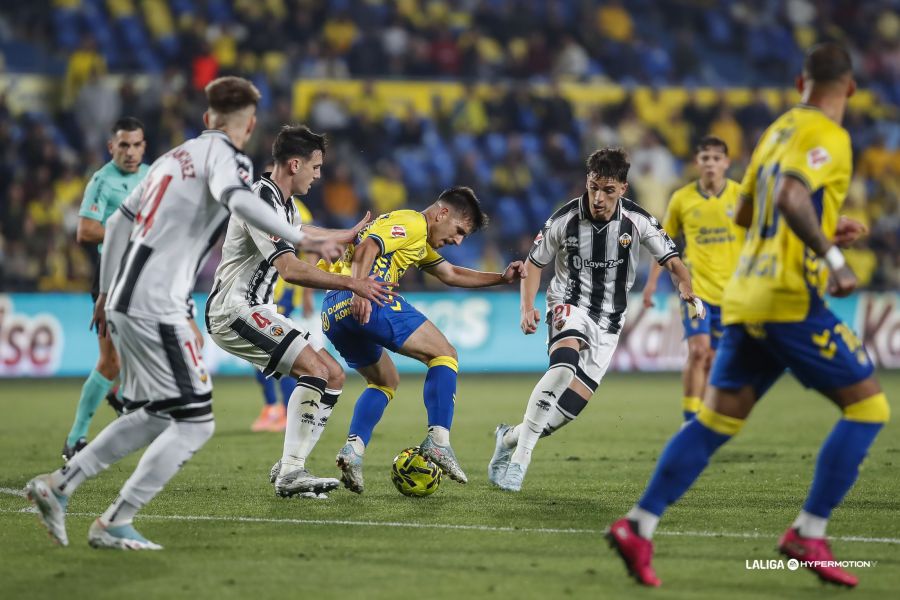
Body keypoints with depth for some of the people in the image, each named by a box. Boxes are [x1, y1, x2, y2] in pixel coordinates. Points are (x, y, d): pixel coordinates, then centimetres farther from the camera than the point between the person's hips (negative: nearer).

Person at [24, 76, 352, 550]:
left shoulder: (176, 156, 19)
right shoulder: (223, 155, -5)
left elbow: (118, 222, 23)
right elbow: (237, 200, -29)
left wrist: (106, 293, 31)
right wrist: (303, 240, -27)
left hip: (124, 301, 9)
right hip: (157, 308, -9)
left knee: (152, 417, 21)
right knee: (194, 423, -4)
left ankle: (59, 485, 19)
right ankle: (114, 524, -5)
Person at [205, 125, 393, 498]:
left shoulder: (281, 201, 14)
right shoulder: (262, 202, -19)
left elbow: (301, 232, 39)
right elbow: (290, 270, -29)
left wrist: (350, 235, 50)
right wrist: (351, 284, -27)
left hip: (257, 312, 10)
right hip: (234, 310, -10)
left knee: (334, 376, 6)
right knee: (314, 369, -24)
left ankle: (290, 467, 4)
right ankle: (290, 473, -25)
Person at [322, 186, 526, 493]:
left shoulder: (420, 243, 33)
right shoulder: (412, 224, 1)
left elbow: (450, 274, 40)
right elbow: (366, 248, -15)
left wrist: (501, 278, 29)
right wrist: (359, 291, -30)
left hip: (331, 312, 10)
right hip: (366, 300, -10)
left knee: (386, 381, 24)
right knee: (444, 355, -1)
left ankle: (353, 448, 3)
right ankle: (438, 439, -15)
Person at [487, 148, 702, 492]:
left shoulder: (636, 221, -8)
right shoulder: (566, 219, -11)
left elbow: (671, 260, -3)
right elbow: (534, 263, 3)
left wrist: (686, 289, -24)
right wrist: (527, 307, -13)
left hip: (608, 322, 3)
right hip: (570, 306, -3)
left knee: (568, 408, -5)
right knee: (564, 365, -36)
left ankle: (510, 438, 24)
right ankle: (520, 457, -32)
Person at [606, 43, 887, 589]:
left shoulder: (779, 129, 18)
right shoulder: (827, 137, -8)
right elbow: (791, 199, -26)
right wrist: (831, 255, -25)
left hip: (747, 298, 8)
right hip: (791, 299, -8)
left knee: (717, 420, 7)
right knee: (868, 407, -1)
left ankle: (640, 525, -2)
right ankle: (809, 534, -4)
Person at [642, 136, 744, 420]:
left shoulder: (740, 196, -3)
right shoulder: (682, 198, -1)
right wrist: (652, 280, 8)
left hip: (729, 289, 1)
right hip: (695, 287, -1)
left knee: (712, 359, 7)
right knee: (698, 351, -16)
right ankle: (690, 418, -10)